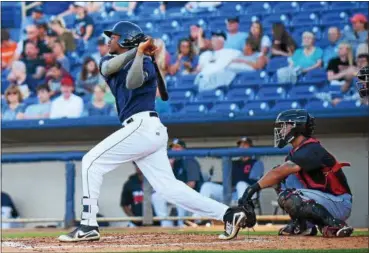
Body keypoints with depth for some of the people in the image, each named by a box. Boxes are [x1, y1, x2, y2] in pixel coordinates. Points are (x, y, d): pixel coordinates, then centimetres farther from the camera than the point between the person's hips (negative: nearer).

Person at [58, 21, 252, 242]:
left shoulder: (144, 63, -2)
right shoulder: (111, 61, 21)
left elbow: (132, 82, -23)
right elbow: (108, 68, -4)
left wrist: (140, 53, -32)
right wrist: (135, 50, -15)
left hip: (142, 126, -8)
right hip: (149, 132, 8)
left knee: (92, 162, -6)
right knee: (168, 186, 0)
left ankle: (88, 226, -6)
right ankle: (227, 213, -4)